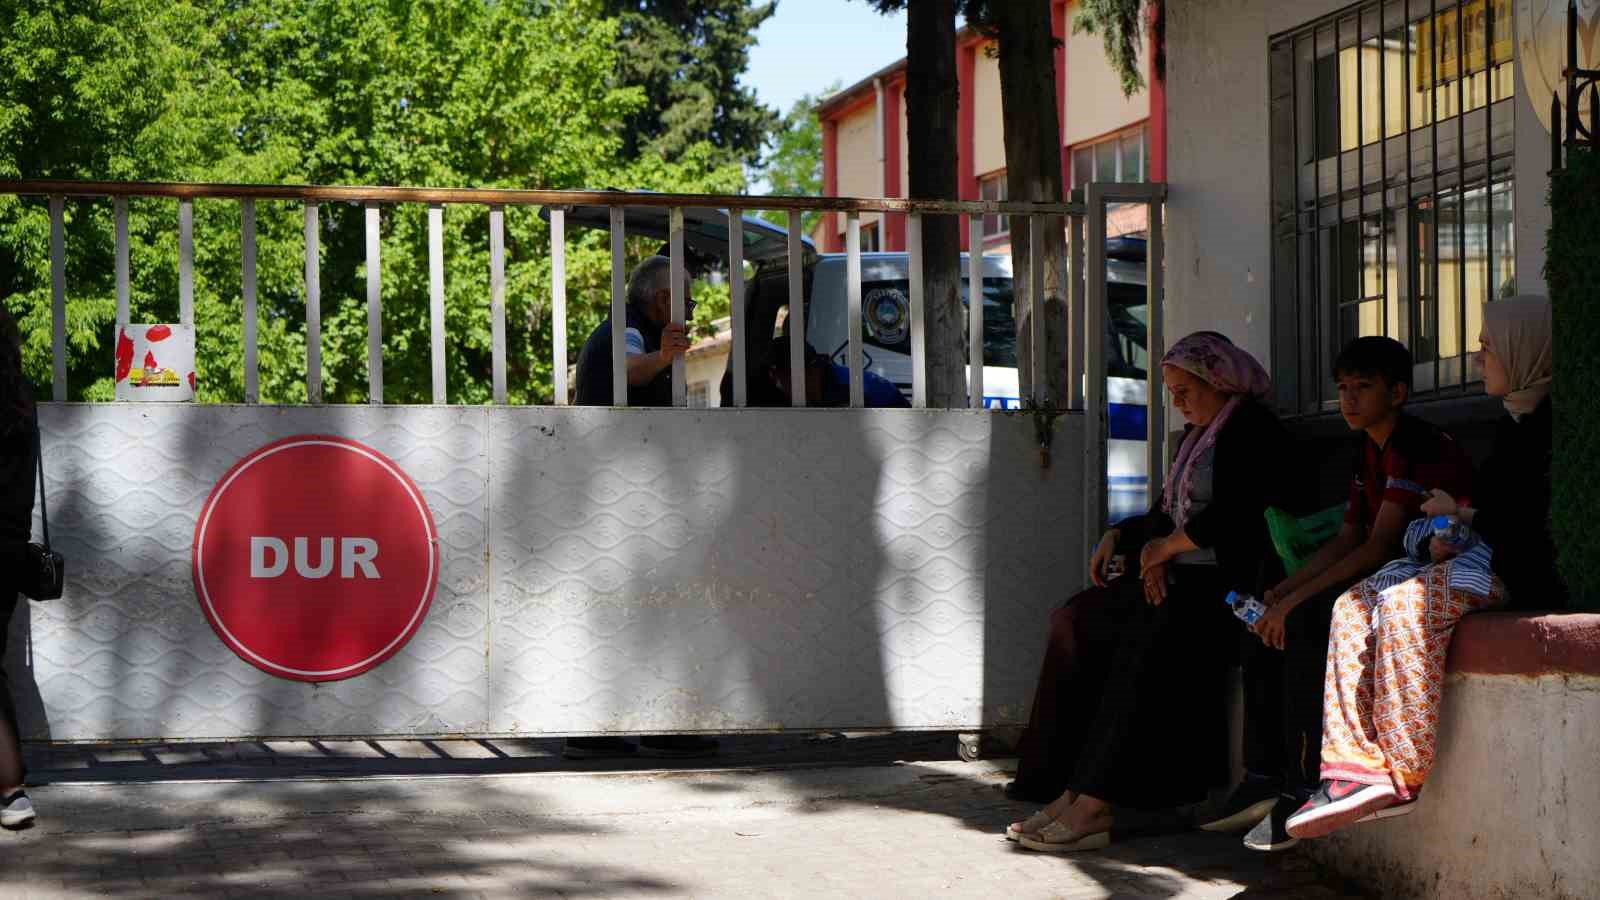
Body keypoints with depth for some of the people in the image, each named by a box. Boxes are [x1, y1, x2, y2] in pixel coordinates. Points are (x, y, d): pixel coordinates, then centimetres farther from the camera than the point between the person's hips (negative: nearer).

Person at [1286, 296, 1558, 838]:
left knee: (1406, 603, -28)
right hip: (1478, 558, 11)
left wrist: (1460, 514, -5)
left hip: (1526, 572, -11)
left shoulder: (1553, 420, -11)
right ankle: (1358, 765, -16)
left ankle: (1403, 776, -23)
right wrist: (1445, 534, 2)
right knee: (1355, 606, -3)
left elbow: (1536, 517, -19)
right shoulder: (1516, 422, 21)